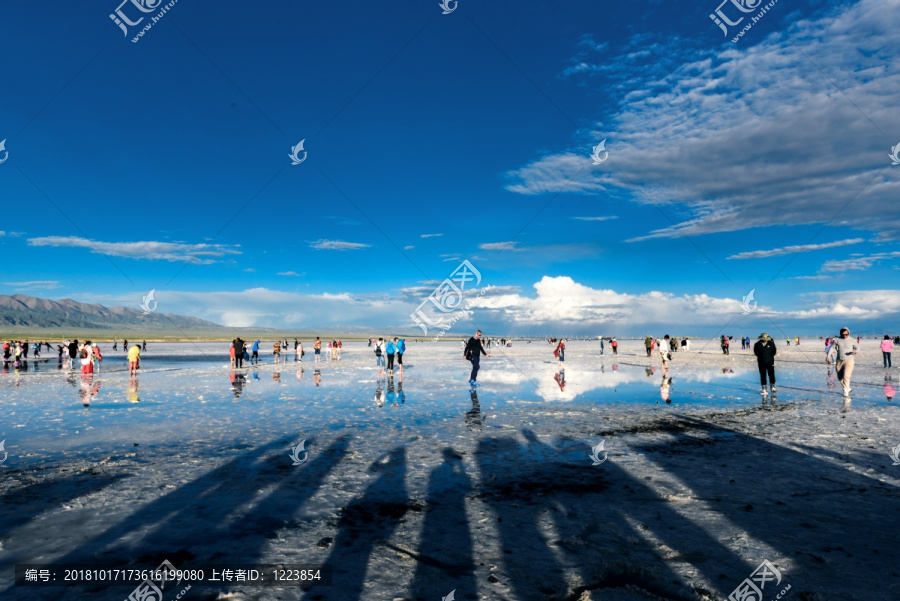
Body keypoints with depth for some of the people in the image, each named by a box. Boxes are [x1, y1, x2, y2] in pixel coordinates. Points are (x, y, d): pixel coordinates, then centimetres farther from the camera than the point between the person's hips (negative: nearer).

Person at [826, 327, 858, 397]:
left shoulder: (852, 340, -2)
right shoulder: (837, 339, 2)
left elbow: (858, 348, 5)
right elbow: (832, 348, 5)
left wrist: (855, 351, -18)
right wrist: (828, 356, -5)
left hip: (849, 360, -3)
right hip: (839, 361, 3)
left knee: (846, 376, -18)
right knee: (840, 377, 10)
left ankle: (845, 391, -11)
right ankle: (848, 388, 32)